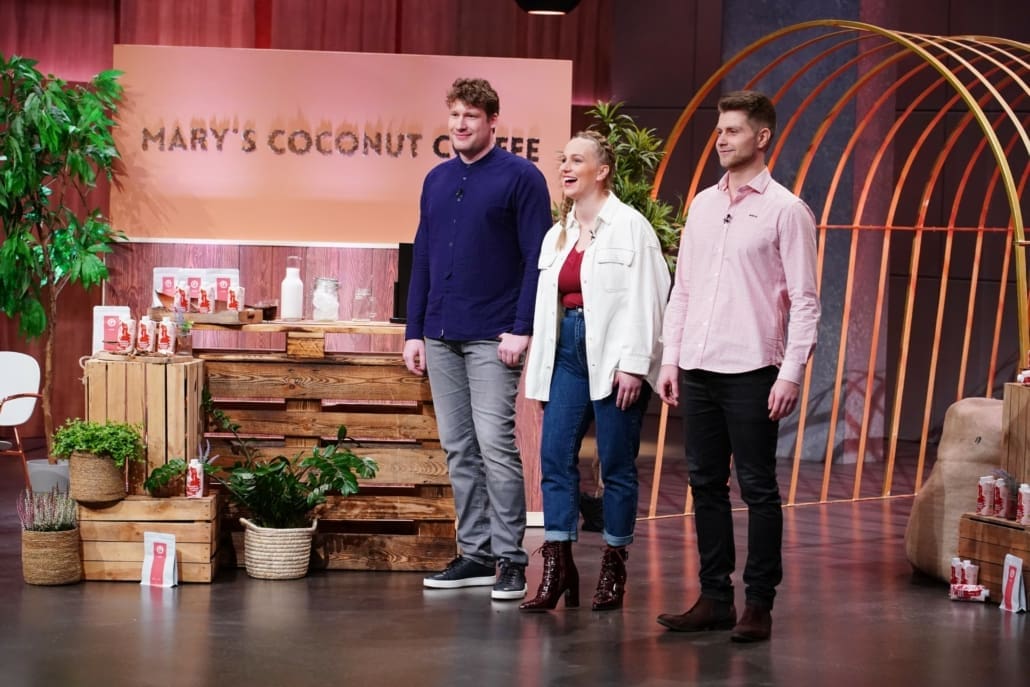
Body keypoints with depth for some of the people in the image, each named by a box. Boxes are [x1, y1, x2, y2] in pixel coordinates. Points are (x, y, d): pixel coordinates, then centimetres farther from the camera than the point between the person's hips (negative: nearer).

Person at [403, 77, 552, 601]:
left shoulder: (520, 178, -3)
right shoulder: (437, 180, 15)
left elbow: (537, 259, -8)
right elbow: (422, 258, 17)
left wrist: (521, 329, -15)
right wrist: (414, 331, 12)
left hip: (492, 337, -6)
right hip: (441, 336, 6)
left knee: (495, 444, -9)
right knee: (457, 448, 9)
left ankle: (509, 558, -3)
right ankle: (474, 553, 16)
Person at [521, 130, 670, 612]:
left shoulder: (629, 227, -4)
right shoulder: (557, 235, 16)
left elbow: (644, 299, -10)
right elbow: (546, 306, 16)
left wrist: (632, 365, -16)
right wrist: (540, 373, 12)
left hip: (614, 356, -6)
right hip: (568, 352, 6)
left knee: (616, 464, 2)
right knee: (555, 457, -2)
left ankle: (613, 568, 12)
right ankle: (557, 568, 1)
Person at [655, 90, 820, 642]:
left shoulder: (786, 210, -3)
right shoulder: (702, 205, 14)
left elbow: (805, 301, -6)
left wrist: (791, 373, -14)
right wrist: (669, 358, 10)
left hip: (751, 370, -6)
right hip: (698, 369, 6)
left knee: (758, 488, -1)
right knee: (706, 484, 9)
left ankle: (759, 605, 6)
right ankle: (714, 599, 17)